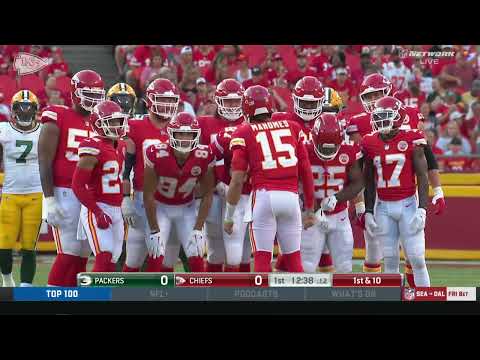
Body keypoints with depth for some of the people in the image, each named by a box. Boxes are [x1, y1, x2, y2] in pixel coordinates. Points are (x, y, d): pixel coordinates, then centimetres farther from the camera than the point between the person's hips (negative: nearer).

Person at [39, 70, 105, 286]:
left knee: (81, 256, 6)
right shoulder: (58, 119, -6)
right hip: (64, 194, -6)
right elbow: (45, 162, -9)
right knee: (68, 254, -11)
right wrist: (49, 200, -14)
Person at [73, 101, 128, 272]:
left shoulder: (120, 147, 13)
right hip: (97, 209, -8)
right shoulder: (93, 148, -13)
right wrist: (96, 211, -19)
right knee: (104, 259, -17)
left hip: (116, 211, 8)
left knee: (110, 263, 7)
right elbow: (78, 184, -16)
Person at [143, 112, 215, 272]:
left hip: (186, 208, 2)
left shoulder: (204, 157, -21)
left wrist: (198, 229, -12)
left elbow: (207, 195, -8)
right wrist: (154, 231, -16)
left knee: (196, 258, -7)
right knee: (156, 258, -14)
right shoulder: (157, 155, -28)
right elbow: (148, 195, -18)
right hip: (160, 207, -2)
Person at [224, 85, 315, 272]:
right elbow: (306, 172, 15)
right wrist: (309, 209, 24)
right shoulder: (292, 127, 15)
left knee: (262, 260, 1)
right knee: (293, 259, 13)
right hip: (291, 196, 3)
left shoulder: (244, 133, 6)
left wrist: (228, 216, 10)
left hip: (263, 196, -3)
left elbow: (237, 181, 1)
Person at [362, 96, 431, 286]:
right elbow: (369, 182, 13)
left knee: (417, 259, -5)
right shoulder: (370, 143, 5)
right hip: (383, 207, 3)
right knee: (390, 261, 4)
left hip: (408, 205, -3)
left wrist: (422, 209, -12)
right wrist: (368, 212, 10)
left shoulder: (411, 140, -6)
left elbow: (422, 176, -5)